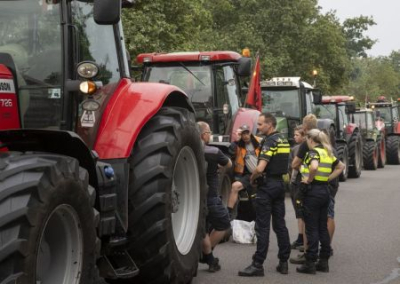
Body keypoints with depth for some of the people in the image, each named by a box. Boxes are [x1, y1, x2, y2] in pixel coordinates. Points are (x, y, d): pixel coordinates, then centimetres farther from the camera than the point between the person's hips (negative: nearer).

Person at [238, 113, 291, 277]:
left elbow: (260, 168, -24)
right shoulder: (284, 141, 12)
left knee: (262, 226, -6)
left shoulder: (270, 142, -16)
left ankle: (258, 265, -4)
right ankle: (283, 262, 14)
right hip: (280, 183, 9)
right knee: (280, 224, 11)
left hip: (267, 185, -8)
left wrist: (252, 178, -6)